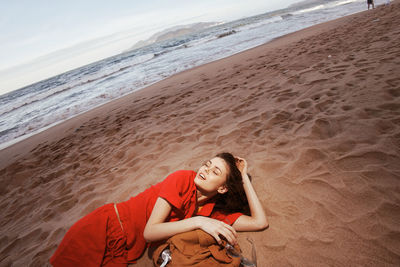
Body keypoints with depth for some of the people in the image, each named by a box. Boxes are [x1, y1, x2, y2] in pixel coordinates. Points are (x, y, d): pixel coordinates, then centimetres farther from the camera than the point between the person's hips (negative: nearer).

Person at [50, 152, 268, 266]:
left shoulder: (215, 211, -1)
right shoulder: (183, 179, -15)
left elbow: (260, 222, -7)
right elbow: (149, 232, -18)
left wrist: (244, 177, -6)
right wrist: (197, 221, -29)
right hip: (106, 227, -4)